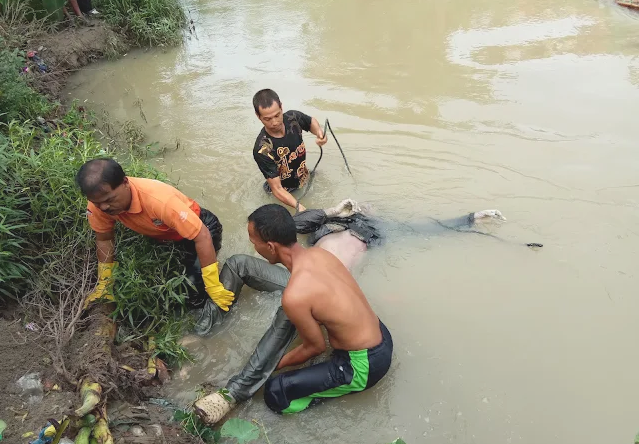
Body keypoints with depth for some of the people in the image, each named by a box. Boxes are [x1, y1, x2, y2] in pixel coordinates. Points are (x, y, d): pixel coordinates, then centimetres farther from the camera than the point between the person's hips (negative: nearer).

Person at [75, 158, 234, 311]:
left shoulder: (158, 200, -42)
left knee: (196, 298, -15)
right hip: (163, 235, 6)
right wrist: (104, 284, -2)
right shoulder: (98, 205, -22)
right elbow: (104, 240, -4)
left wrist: (214, 289, -34)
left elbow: (202, 237, -38)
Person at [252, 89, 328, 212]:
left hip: (305, 182, 4)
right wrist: (299, 206, -47)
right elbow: (277, 189, -32)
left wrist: (319, 132, -18)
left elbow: (311, 121, 5)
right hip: (285, 193, -4)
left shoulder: (293, 117, -20)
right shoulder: (262, 150, -35)